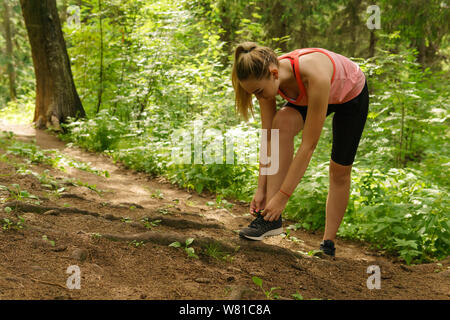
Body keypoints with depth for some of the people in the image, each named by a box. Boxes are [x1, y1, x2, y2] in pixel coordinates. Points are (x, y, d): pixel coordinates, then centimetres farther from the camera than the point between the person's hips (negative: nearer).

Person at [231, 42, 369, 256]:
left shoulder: (315, 75, -46)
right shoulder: (267, 79, -29)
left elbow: (309, 144, -42)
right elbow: (268, 136, -21)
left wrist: (282, 196, -40)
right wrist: (261, 189, -21)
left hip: (352, 95, -4)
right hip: (307, 96, 4)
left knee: (340, 171, 0)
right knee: (282, 124, -27)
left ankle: (328, 244, 17)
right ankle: (271, 218, -27)